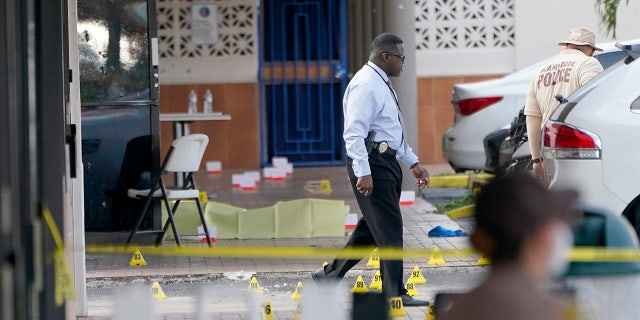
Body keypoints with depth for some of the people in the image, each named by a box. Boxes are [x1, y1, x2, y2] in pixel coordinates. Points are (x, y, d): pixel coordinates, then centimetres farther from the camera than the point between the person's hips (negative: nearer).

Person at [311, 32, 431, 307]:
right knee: (388, 227, -7)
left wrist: (413, 162, 25)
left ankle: (330, 274, 23)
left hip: (387, 161, 10)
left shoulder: (381, 84, 19)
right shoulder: (366, 85, -14)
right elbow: (354, 133, -21)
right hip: (372, 163, -10)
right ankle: (394, 293, -3)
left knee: (372, 226, 14)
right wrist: (363, 173, -27)